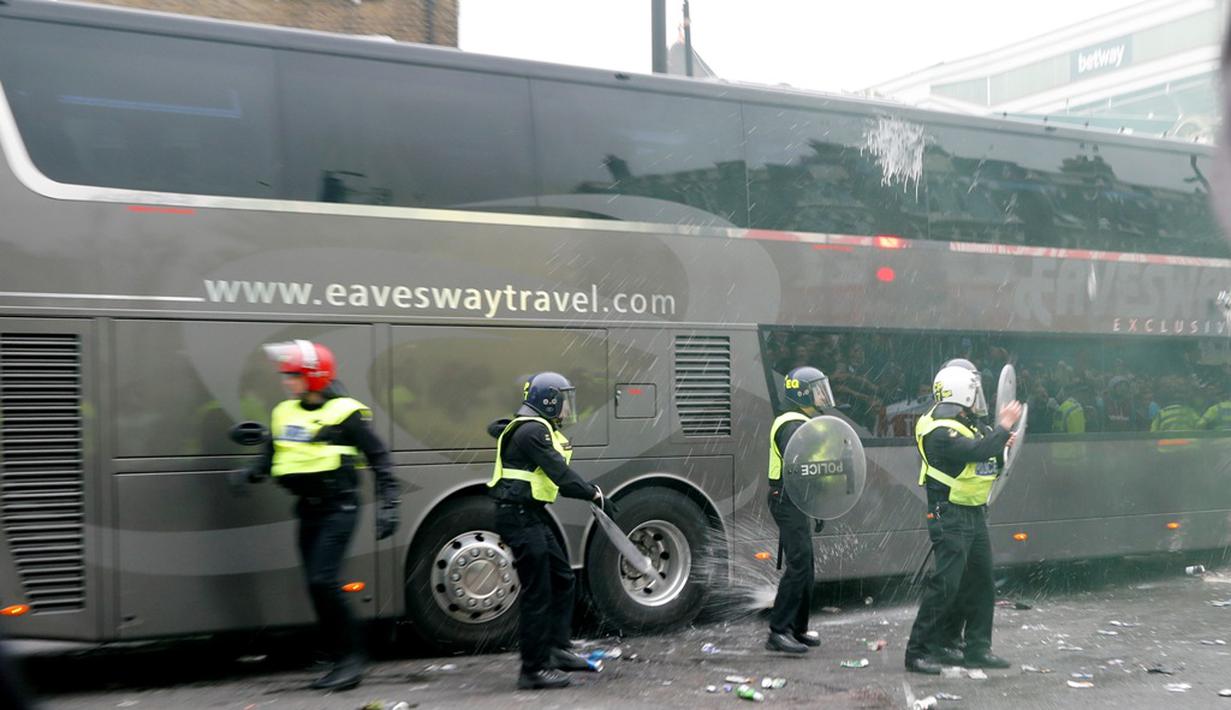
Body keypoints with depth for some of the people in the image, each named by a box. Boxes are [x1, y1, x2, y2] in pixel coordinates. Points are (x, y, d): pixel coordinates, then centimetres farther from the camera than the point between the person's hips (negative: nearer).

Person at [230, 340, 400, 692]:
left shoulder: (345, 413, -10)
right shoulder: (285, 413, 9)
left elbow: (379, 459, -7)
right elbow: (271, 456, 18)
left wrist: (387, 506, -13)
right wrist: (250, 475, -2)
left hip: (339, 509, -7)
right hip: (308, 511, 7)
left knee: (323, 581, -16)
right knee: (317, 586, 8)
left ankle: (352, 658, -3)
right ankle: (340, 661, 20)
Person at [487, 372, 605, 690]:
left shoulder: (537, 429, 17)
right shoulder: (532, 431, -17)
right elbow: (559, 473, -21)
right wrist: (595, 495, -18)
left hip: (532, 515, 11)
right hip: (519, 517, -11)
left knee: (562, 578, 17)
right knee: (537, 592, -6)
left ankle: (557, 649, 25)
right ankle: (534, 669, 2)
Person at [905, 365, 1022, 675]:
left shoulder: (963, 425, 15)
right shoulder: (941, 431, -18)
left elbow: (985, 460, 22)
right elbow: (977, 451, -30)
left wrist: (1000, 447, 6)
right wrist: (1004, 426, -21)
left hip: (974, 515, 10)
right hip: (950, 517, -10)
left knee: (980, 582, 14)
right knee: (945, 584, -11)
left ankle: (978, 649, 23)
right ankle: (918, 652, -4)